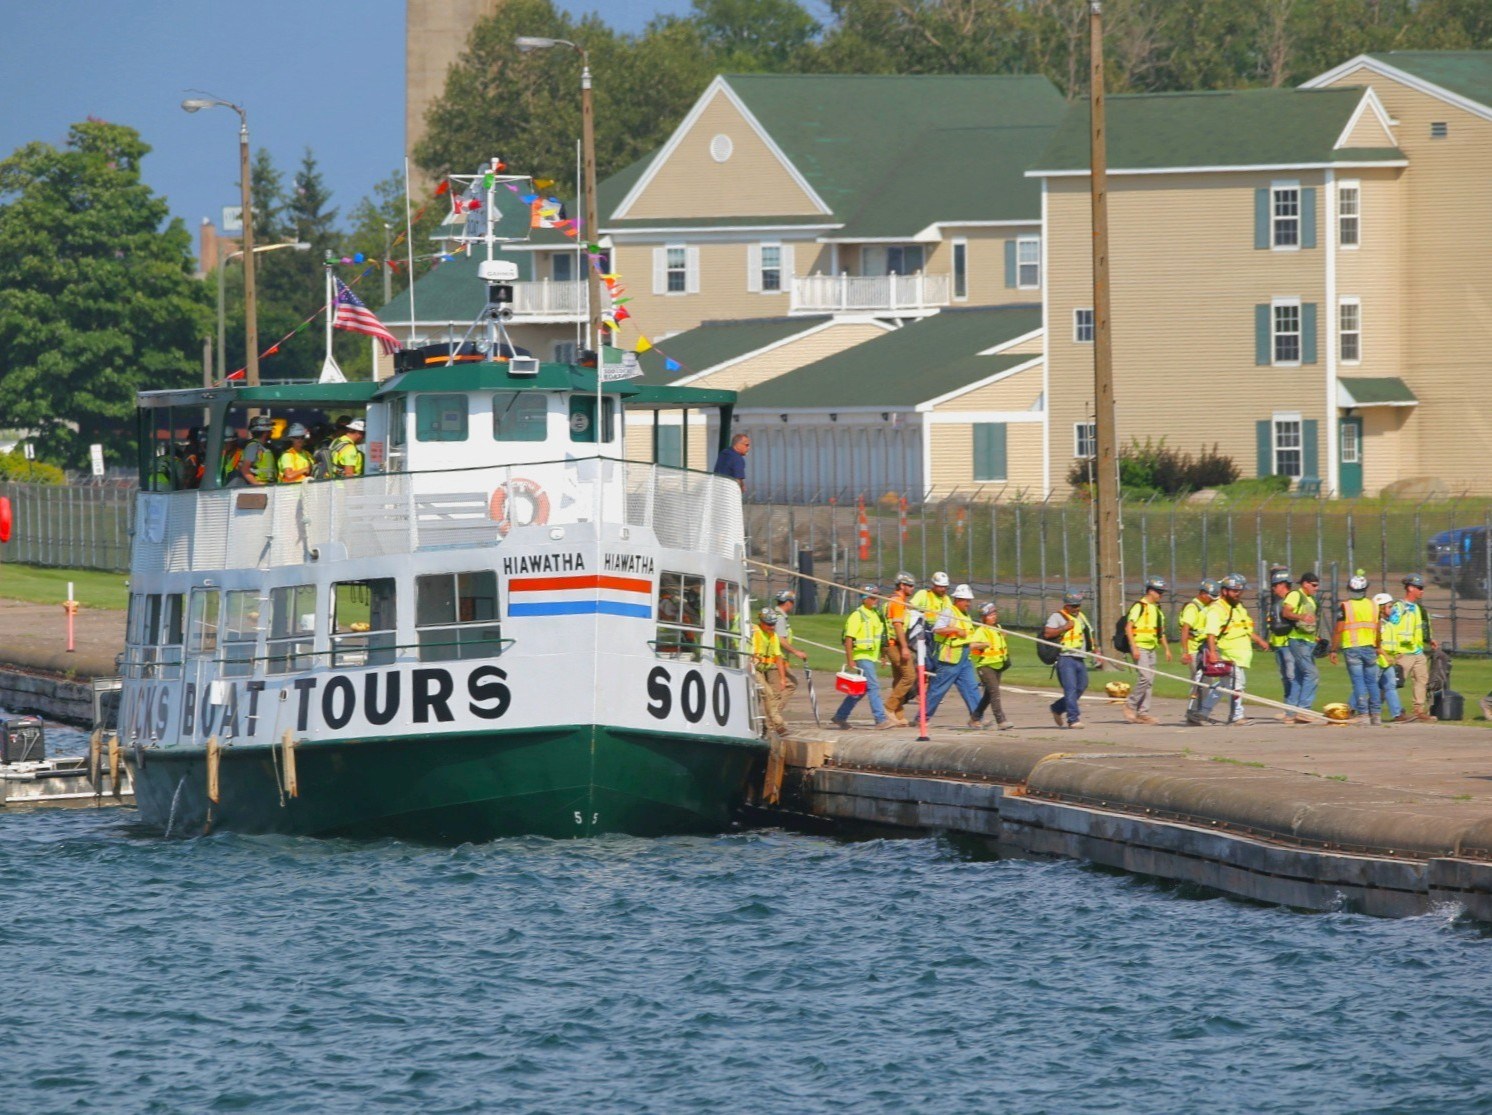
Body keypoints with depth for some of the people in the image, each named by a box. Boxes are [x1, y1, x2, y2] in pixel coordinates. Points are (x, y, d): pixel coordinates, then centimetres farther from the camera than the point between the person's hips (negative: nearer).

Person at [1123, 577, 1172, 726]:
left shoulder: (1157, 610, 17)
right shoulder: (1139, 606, -9)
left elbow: (1160, 632, 24)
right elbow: (1128, 627, -15)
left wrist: (1167, 649, 17)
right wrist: (1134, 647, -22)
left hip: (1151, 649, 8)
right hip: (1139, 648, -8)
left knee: (1149, 681, 5)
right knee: (1145, 677, -18)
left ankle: (1143, 713, 7)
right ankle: (1130, 705, -5)